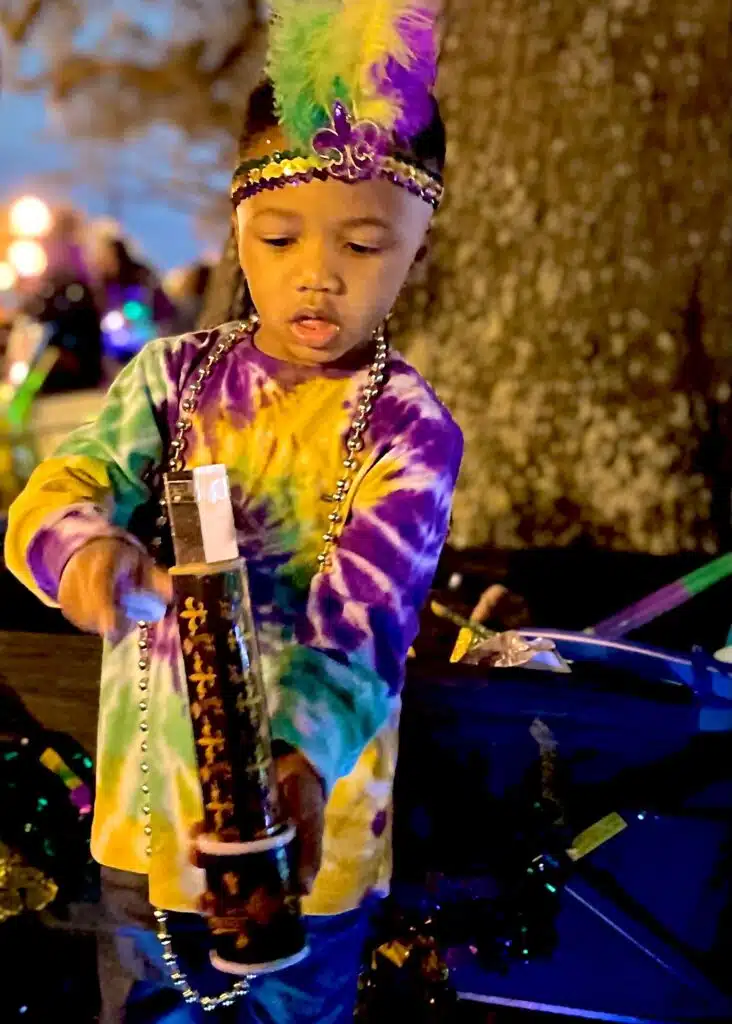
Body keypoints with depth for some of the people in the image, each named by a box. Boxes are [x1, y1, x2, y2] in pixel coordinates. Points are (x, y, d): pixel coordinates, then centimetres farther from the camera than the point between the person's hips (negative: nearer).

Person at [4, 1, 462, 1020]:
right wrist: (86, 548, -40)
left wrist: (304, 760, -44)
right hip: (147, 813, 3)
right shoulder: (174, 375, -3)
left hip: (304, 832, -2)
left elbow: (361, 625, -24)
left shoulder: (409, 428, -14)